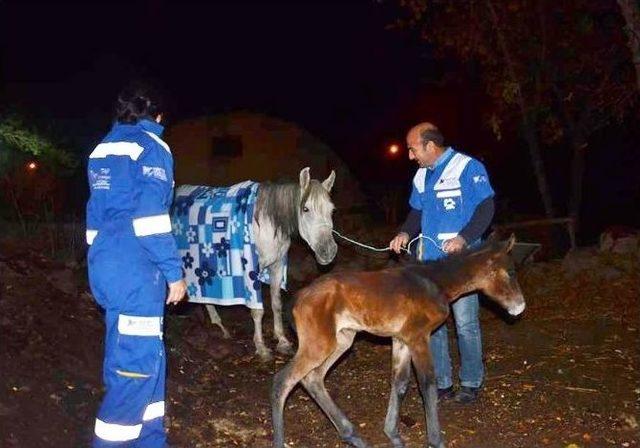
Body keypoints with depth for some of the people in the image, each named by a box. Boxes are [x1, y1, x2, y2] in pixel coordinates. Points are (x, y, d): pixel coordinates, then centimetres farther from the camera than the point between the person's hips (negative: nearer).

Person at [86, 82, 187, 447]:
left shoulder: (104, 147, 18)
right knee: (137, 360, -3)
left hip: (105, 264, 9)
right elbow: (151, 218, -16)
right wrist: (175, 272, -12)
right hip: (136, 268, -9)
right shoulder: (151, 146, -7)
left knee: (146, 352, 16)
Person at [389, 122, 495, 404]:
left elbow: (486, 208, -13)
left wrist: (464, 238, -26)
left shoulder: (468, 168, -10)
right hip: (429, 261, 7)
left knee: (465, 323, 2)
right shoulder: (421, 176, 11)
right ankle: (442, 383, 20)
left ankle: (471, 383, 19)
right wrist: (405, 233, 0)